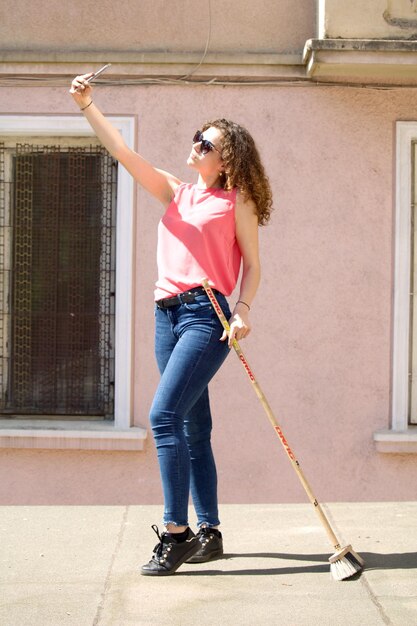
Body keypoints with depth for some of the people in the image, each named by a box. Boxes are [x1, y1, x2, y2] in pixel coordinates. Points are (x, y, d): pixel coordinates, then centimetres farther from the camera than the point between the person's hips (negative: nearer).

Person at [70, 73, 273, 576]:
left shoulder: (237, 200, 3)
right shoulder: (175, 193, 17)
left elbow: (252, 264, 2)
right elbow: (122, 152, 12)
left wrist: (243, 309, -14)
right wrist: (87, 106, 5)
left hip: (207, 314, -6)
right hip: (168, 314, 6)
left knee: (165, 414, -19)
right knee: (193, 428, 9)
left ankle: (175, 534, -14)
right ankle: (209, 533, 17)